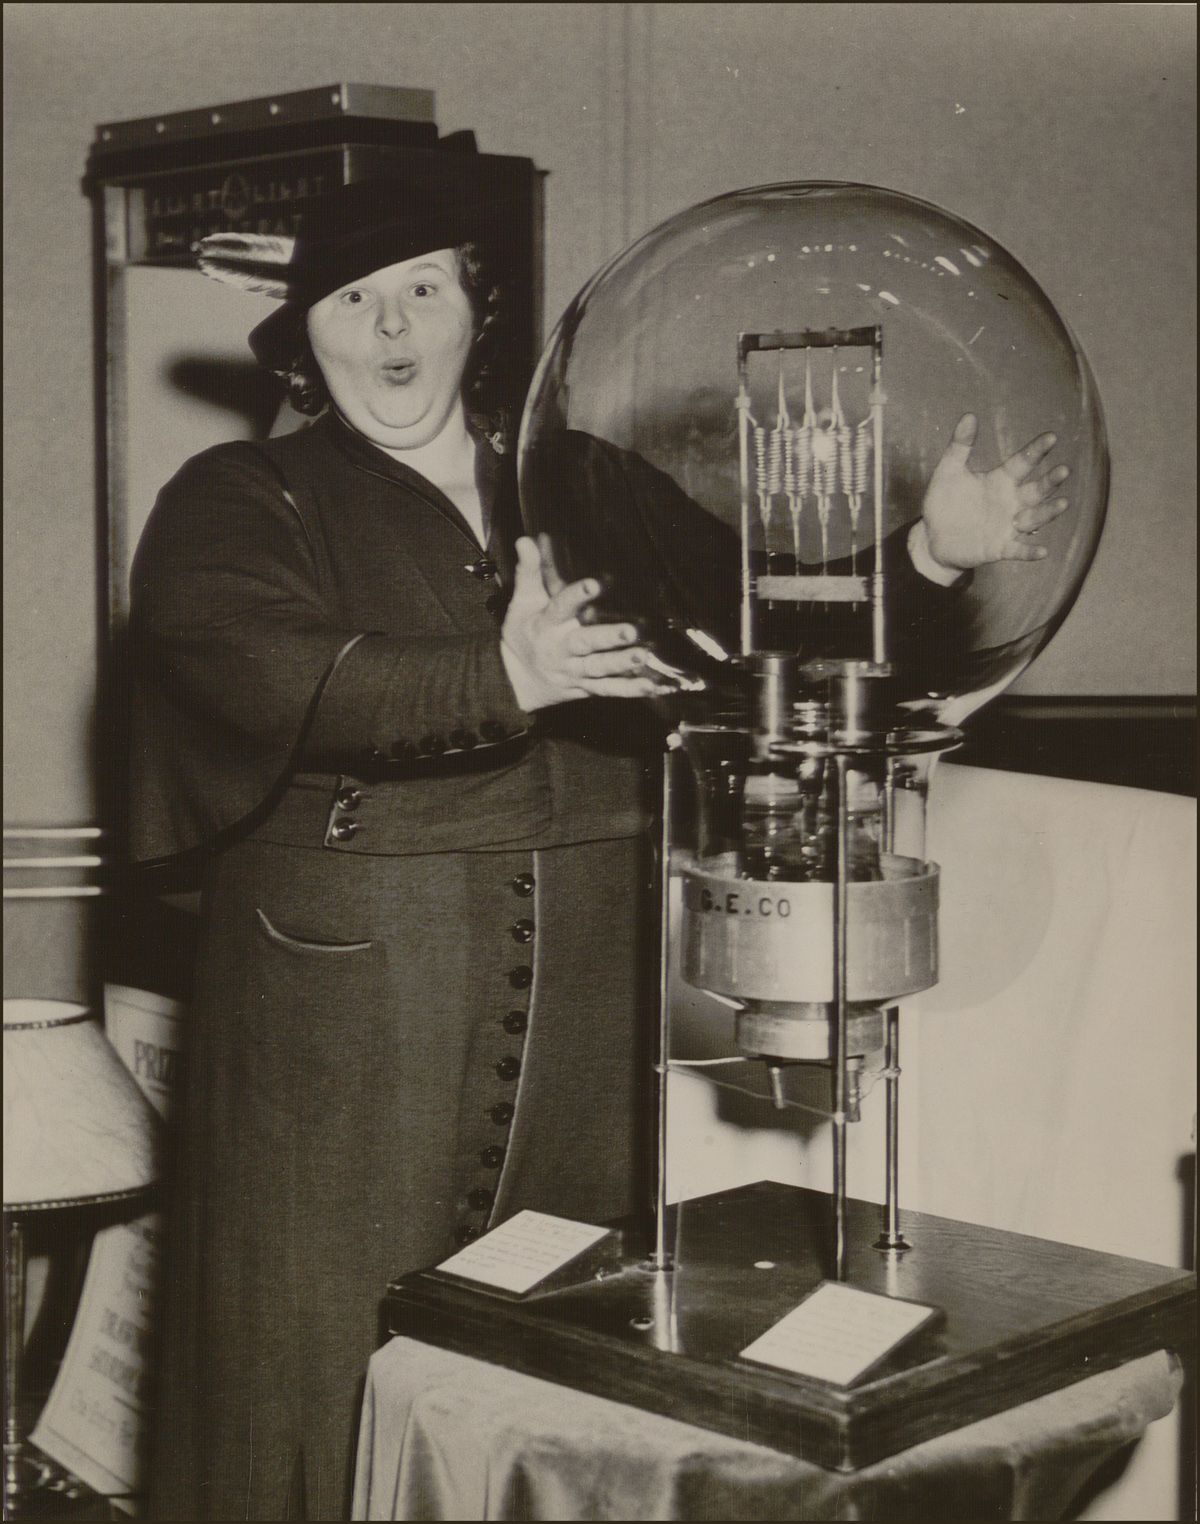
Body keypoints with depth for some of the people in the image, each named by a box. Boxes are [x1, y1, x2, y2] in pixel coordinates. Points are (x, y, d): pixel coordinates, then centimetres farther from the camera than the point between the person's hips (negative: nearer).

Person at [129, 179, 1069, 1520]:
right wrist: (501, 683, -31)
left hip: (585, 1003, 4)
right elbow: (276, 674, -18)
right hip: (344, 997, -3)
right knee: (331, 1358, 0)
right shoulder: (237, 505, 2)